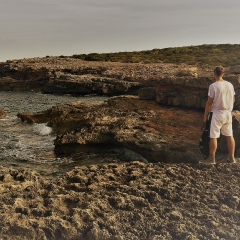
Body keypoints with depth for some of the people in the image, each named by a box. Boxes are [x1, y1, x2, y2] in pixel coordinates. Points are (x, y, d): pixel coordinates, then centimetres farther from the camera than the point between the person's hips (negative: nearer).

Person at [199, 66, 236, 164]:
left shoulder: (213, 86, -13)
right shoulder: (230, 85, 5)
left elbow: (209, 102, -12)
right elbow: (233, 99, 14)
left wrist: (205, 114, -3)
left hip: (217, 113, -6)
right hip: (228, 112, 6)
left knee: (213, 136, -1)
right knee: (229, 135, 12)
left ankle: (211, 158, 1)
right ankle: (232, 158, 17)